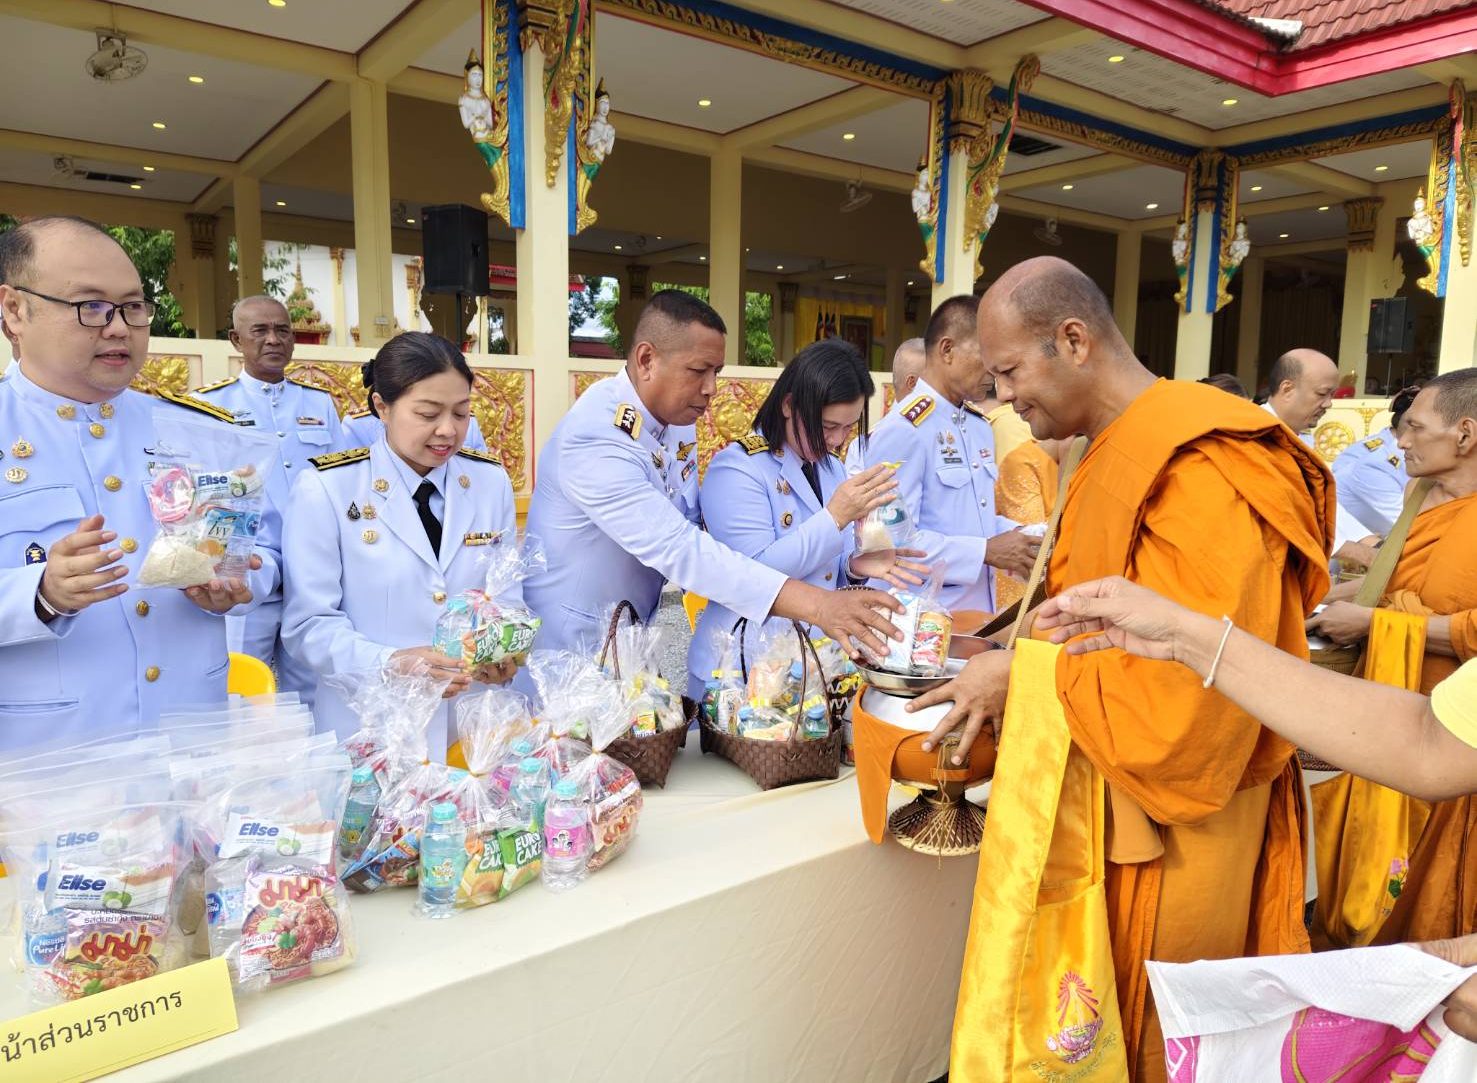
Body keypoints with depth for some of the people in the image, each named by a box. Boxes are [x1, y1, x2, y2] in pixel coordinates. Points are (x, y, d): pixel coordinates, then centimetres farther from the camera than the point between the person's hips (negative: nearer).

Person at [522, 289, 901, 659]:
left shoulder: (679, 416, -1)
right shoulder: (594, 436, -28)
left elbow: (685, 527, 3)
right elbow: (675, 547, -36)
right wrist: (815, 605, -41)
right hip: (568, 648, -7)